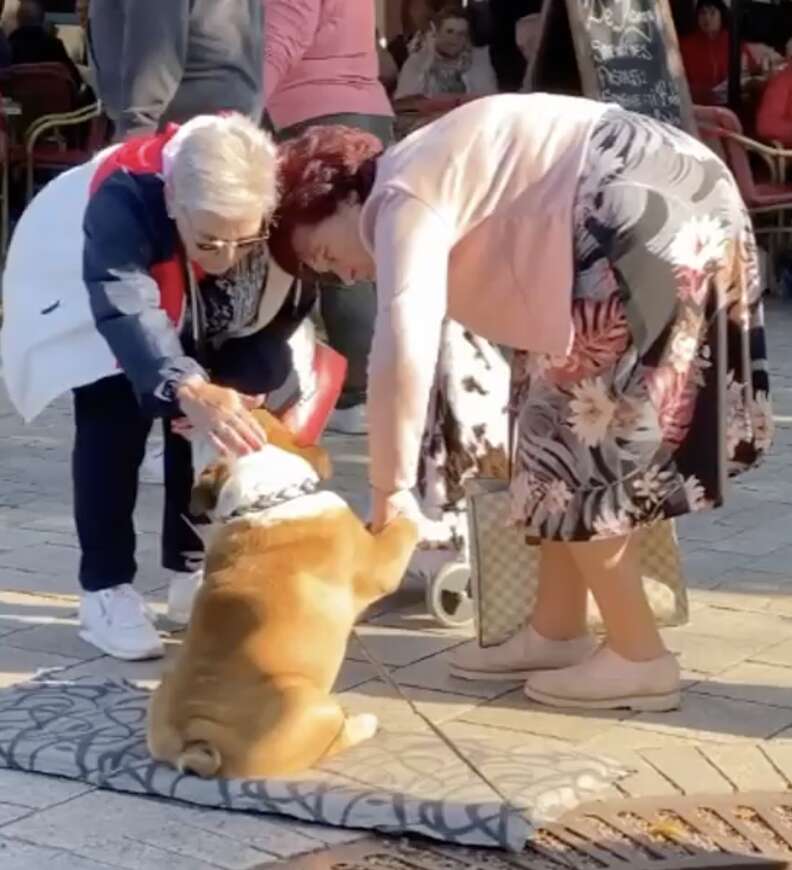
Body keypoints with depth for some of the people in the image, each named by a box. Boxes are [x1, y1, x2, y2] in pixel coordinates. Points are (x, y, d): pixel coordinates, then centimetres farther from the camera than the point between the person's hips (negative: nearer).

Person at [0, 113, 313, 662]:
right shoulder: (123, 201, -46)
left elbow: (286, 308, -22)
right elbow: (127, 310, -59)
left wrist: (239, 386, -37)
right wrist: (189, 390, -76)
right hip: (87, 291, -4)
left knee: (218, 419, -8)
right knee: (115, 419, -19)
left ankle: (195, 572, 7)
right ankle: (107, 590, -11)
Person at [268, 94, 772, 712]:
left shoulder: (402, 200, -8)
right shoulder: (430, 176, 21)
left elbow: (403, 347, -23)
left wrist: (390, 488, -18)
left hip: (652, 224, -11)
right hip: (667, 215, 11)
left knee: (577, 442, -3)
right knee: (564, 428, 15)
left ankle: (640, 658, 3)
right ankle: (558, 632, 22)